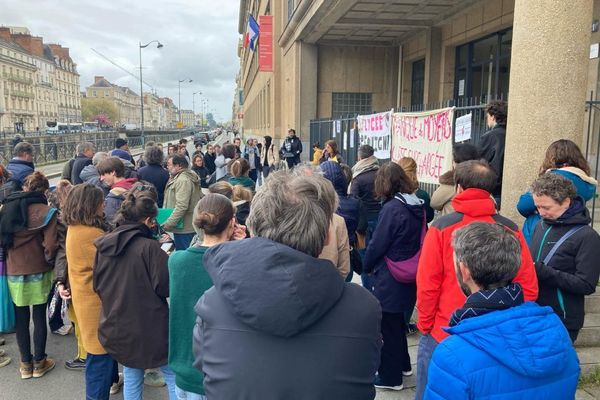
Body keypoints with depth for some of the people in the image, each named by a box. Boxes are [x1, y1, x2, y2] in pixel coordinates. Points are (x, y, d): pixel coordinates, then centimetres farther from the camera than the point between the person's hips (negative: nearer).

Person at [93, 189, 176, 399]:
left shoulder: (103, 245, -1)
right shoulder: (149, 247, -20)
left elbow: (97, 285, 10)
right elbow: (165, 287, -18)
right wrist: (165, 260, -1)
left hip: (116, 328, 6)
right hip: (150, 328, -6)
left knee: (131, 378, 21)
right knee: (173, 375, 11)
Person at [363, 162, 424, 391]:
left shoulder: (392, 208, -22)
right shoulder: (417, 206, 2)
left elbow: (377, 244, -18)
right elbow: (419, 241, 10)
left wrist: (367, 267, 0)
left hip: (389, 279, -8)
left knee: (387, 326, 8)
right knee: (397, 322, 24)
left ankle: (390, 376, 22)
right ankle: (402, 365, 40)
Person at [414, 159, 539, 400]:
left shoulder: (442, 227, -12)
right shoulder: (511, 230, -4)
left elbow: (427, 284, -12)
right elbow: (528, 287, -2)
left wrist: (424, 324, 1)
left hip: (444, 336, -3)